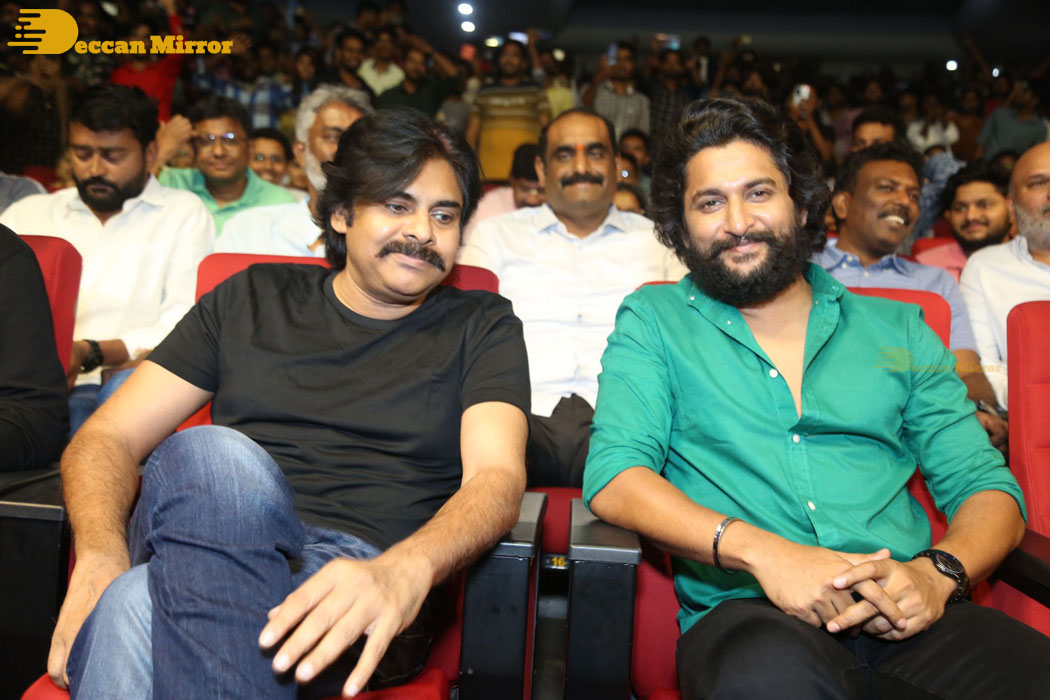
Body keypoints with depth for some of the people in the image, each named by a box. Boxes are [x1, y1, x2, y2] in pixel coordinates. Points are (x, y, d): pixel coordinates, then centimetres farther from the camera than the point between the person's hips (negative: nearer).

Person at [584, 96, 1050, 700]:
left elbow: (989, 489, 14)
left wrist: (937, 573, -9)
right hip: (746, 610, -2)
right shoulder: (652, 321, 11)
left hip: (906, 621, 3)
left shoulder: (896, 328, 18)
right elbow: (614, 479, -3)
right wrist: (761, 550, -18)